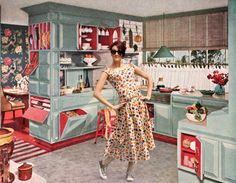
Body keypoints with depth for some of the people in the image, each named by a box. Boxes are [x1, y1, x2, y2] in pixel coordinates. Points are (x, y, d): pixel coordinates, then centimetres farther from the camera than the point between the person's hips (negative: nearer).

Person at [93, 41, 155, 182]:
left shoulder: (130, 67, 12)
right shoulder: (108, 72, 1)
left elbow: (149, 78, 20)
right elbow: (96, 93, -5)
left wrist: (148, 95, 8)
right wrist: (112, 106, -7)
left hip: (139, 104, 4)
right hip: (126, 107, -4)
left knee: (138, 137, 8)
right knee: (124, 138, 0)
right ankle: (103, 164, 27)